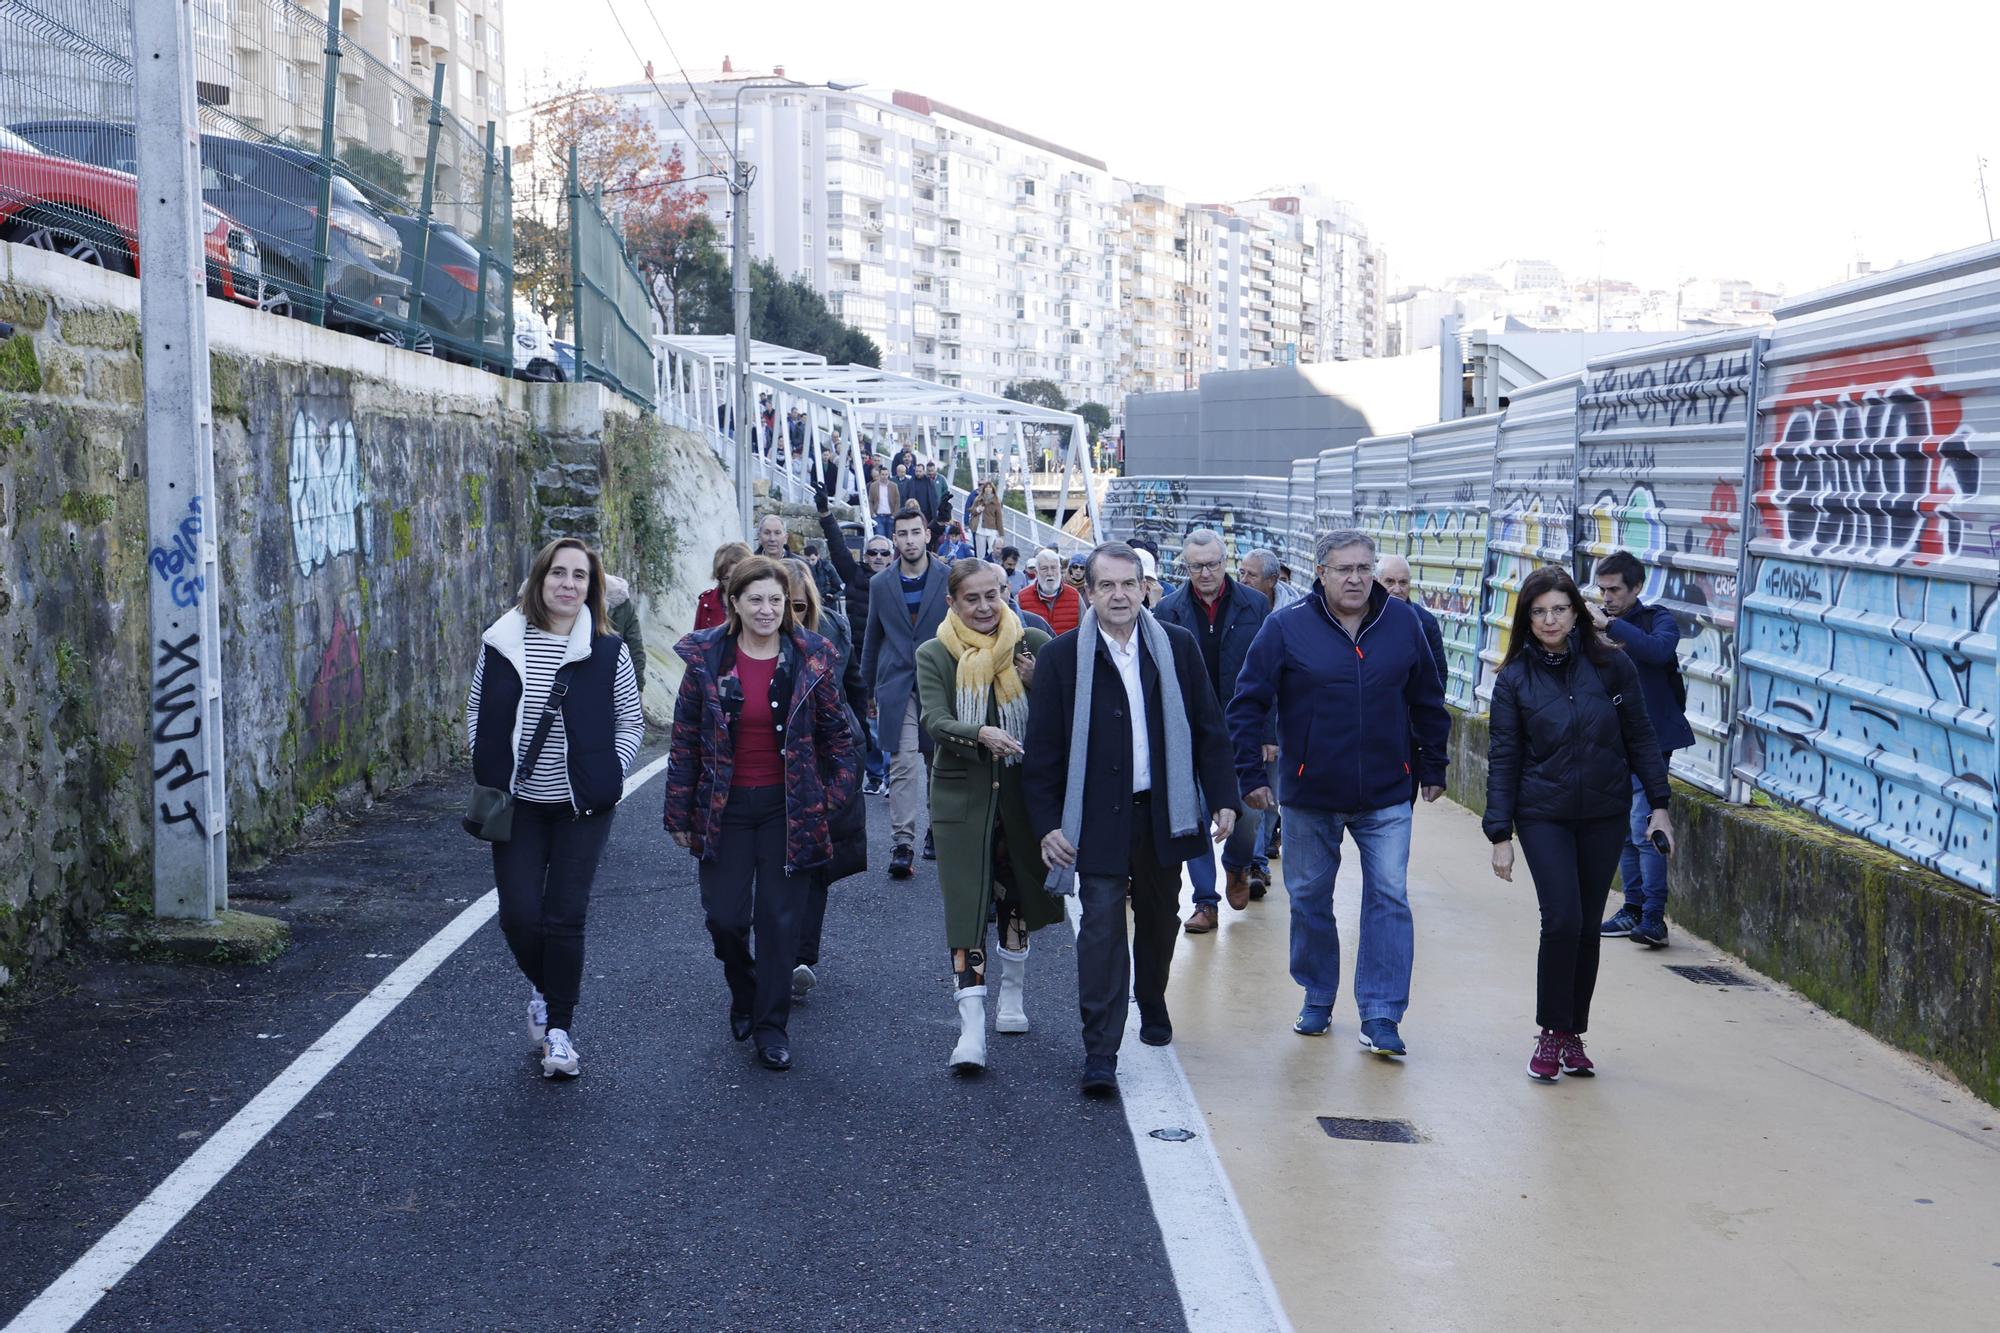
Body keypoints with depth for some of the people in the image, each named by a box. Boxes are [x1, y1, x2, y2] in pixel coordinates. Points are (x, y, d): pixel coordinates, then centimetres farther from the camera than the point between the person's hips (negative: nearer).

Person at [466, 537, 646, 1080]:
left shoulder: (608, 650, -4)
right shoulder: (501, 643, 0)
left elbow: (631, 721, 5)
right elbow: (477, 712, 10)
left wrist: (608, 774, -4)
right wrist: (489, 777, 3)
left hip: (582, 807, -1)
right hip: (517, 804, 1)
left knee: (564, 918, -4)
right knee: (519, 914, -3)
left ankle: (560, 1027, 10)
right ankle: (543, 989, 29)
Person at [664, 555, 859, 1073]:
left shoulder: (811, 658, -3)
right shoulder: (706, 660, -3)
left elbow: (836, 730, 6)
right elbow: (685, 739, 1)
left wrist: (837, 792, 0)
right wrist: (679, 812, 1)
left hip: (788, 807, 0)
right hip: (725, 806, 0)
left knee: (780, 918, 2)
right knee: (725, 916, 1)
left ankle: (771, 1024, 14)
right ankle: (743, 994, 31)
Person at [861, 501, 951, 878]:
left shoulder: (949, 579, 1)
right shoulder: (881, 584, 6)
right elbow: (872, 639, 14)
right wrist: (870, 687, 16)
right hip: (897, 686, 0)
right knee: (903, 763, -12)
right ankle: (902, 844, -16)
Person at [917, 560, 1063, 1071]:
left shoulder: (1033, 645, 1)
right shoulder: (934, 655, -1)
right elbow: (935, 721, -14)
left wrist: (1035, 683, -19)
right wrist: (981, 733, -33)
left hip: (1020, 790, 2)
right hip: (962, 794, -2)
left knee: (1015, 894, 16)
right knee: (966, 905, -8)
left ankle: (1012, 995, 37)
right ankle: (972, 1029, -12)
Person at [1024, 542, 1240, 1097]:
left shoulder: (1177, 647, 3)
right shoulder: (1061, 657, -4)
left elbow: (1208, 728, 7)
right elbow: (1043, 749, -3)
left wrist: (1222, 799, 2)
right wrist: (1048, 824, -8)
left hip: (1163, 813, 3)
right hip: (1098, 818, -3)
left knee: (1159, 919, 17)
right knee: (1102, 928, -8)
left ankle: (1152, 1003, 43)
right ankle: (1100, 1054, -7)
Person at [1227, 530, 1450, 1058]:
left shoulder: (1402, 622, 1)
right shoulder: (1286, 627, -7)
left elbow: (1427, 702, 11)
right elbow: (1249, 703, -5)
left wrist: (1433, 768, 12)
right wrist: (1250, 774, -9)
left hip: (1386, 796, 1)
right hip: (1308, 796, -1)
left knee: (1389, 898, -4)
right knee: (1309, 898, 11)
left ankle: (1381, 1016, 0)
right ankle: (1317, 999, 28)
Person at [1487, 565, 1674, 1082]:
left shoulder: (1610, 665, -3)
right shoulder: (1515, 678, -3)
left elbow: (1640, 738, 4)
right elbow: (1503, 758, -1)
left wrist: (1658, 804, 0)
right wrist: (1500, 834, -5)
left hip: (1604, 816, 1)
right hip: (1544, 816, -1)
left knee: (1587, 927, 7)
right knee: (1562, 921, -13)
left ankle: (1574, 1034, 20)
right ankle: (1551, 1035, 1)